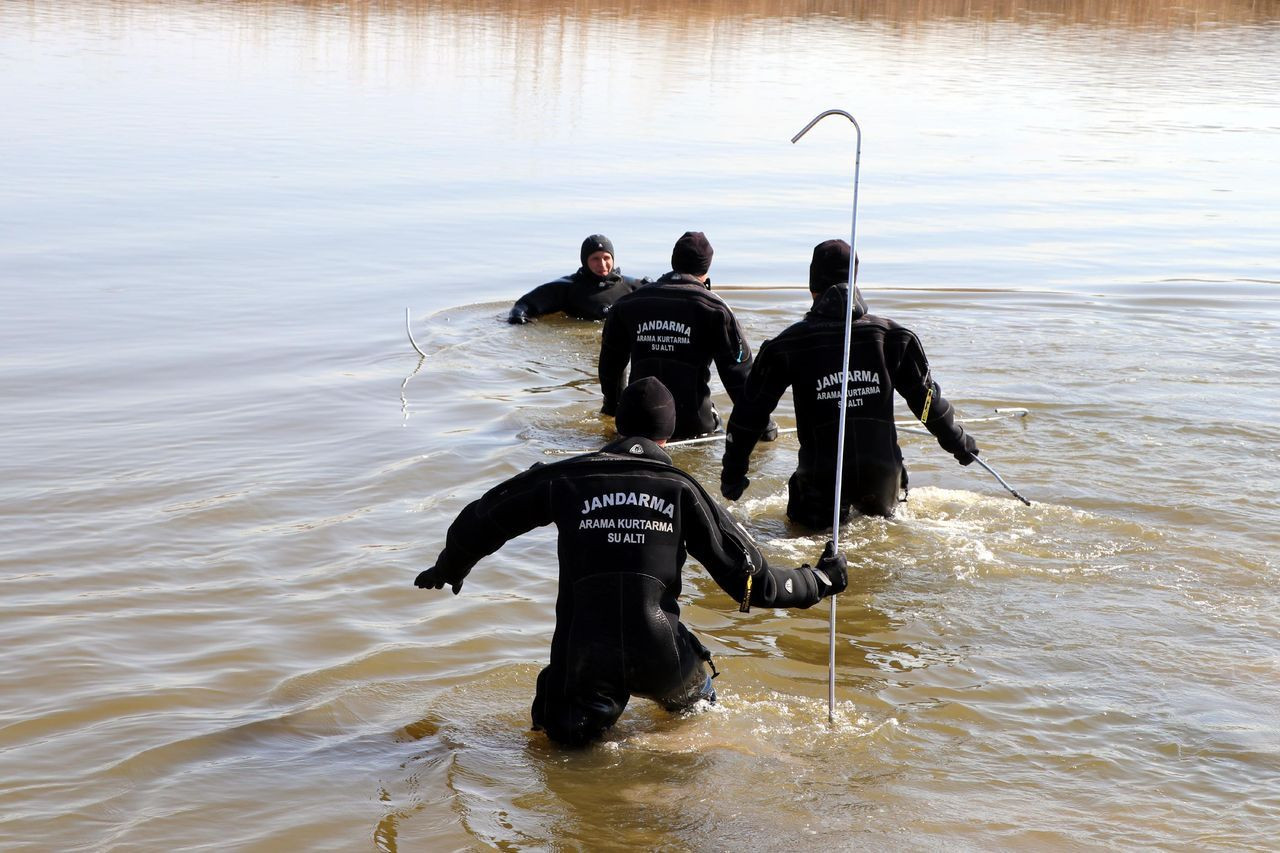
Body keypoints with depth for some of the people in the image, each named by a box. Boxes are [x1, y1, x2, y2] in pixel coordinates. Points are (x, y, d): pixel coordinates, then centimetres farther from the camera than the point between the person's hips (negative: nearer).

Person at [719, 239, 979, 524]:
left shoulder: (789, 344, -4)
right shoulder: (892, 336, 1)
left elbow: (750, 413, 0)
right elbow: (927, 399, 11)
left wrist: (733, 473, 10)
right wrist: (959, 442, 27)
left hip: (821, 480, -3)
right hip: (882, 476, 3)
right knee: (880, 513, 30)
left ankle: (828, 512, -3)